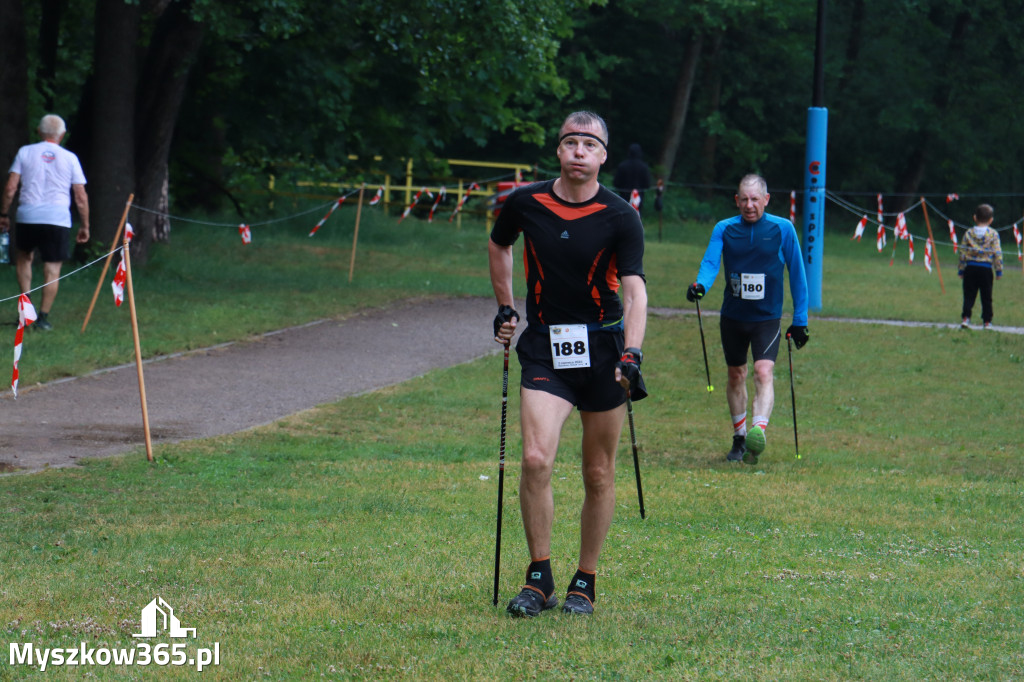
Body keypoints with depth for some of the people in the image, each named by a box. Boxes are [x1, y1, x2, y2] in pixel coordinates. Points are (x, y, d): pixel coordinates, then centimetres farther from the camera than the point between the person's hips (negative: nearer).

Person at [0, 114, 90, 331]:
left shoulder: (25, 152, 7)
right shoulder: (70, 158, 6)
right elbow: (81, 196, 5)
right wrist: (85, 226, 12)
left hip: (27, 215, 1)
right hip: (57, 219, -1)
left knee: (23, 257, 23)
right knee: (52, 268, 4)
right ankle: (43, 317, -1)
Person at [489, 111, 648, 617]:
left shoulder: (620, 217, -8)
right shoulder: (526, 203, 0)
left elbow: (635, 289, -15)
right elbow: (498, 245, 22)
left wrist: (631, 355, -29)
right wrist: (505, 308, 18)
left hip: (602, 347, -1)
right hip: (544, 348, 1)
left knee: (599, 474, 4)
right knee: (535, 459, -16)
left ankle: (585, 582, 19)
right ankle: (539, 579, -4)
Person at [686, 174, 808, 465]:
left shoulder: (782, 229, -4)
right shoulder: (724, 229, -1)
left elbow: (797, 274, 2)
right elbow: (710, 262, -12)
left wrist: (800, 320, 2)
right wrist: (700, 285, -36)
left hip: (767, 318, -3)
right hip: (733, 316, 3)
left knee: (764, 372, -20)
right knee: (736, 375, 12)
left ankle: (759, 431, -33)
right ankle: (739, 438, 27)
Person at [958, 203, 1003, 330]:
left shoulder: (968, 233, 2)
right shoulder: (993, 234, -3)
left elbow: (963, 253, 3)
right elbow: (997, 253, -4)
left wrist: (961, 270, 9)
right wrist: (999, 270, 2)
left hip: (970, 268, 1)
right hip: (986, 269, -1)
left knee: (969, 296, 6)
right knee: (986, 298, 8)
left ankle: (965, 318, -6)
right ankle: (987, 321, 10)